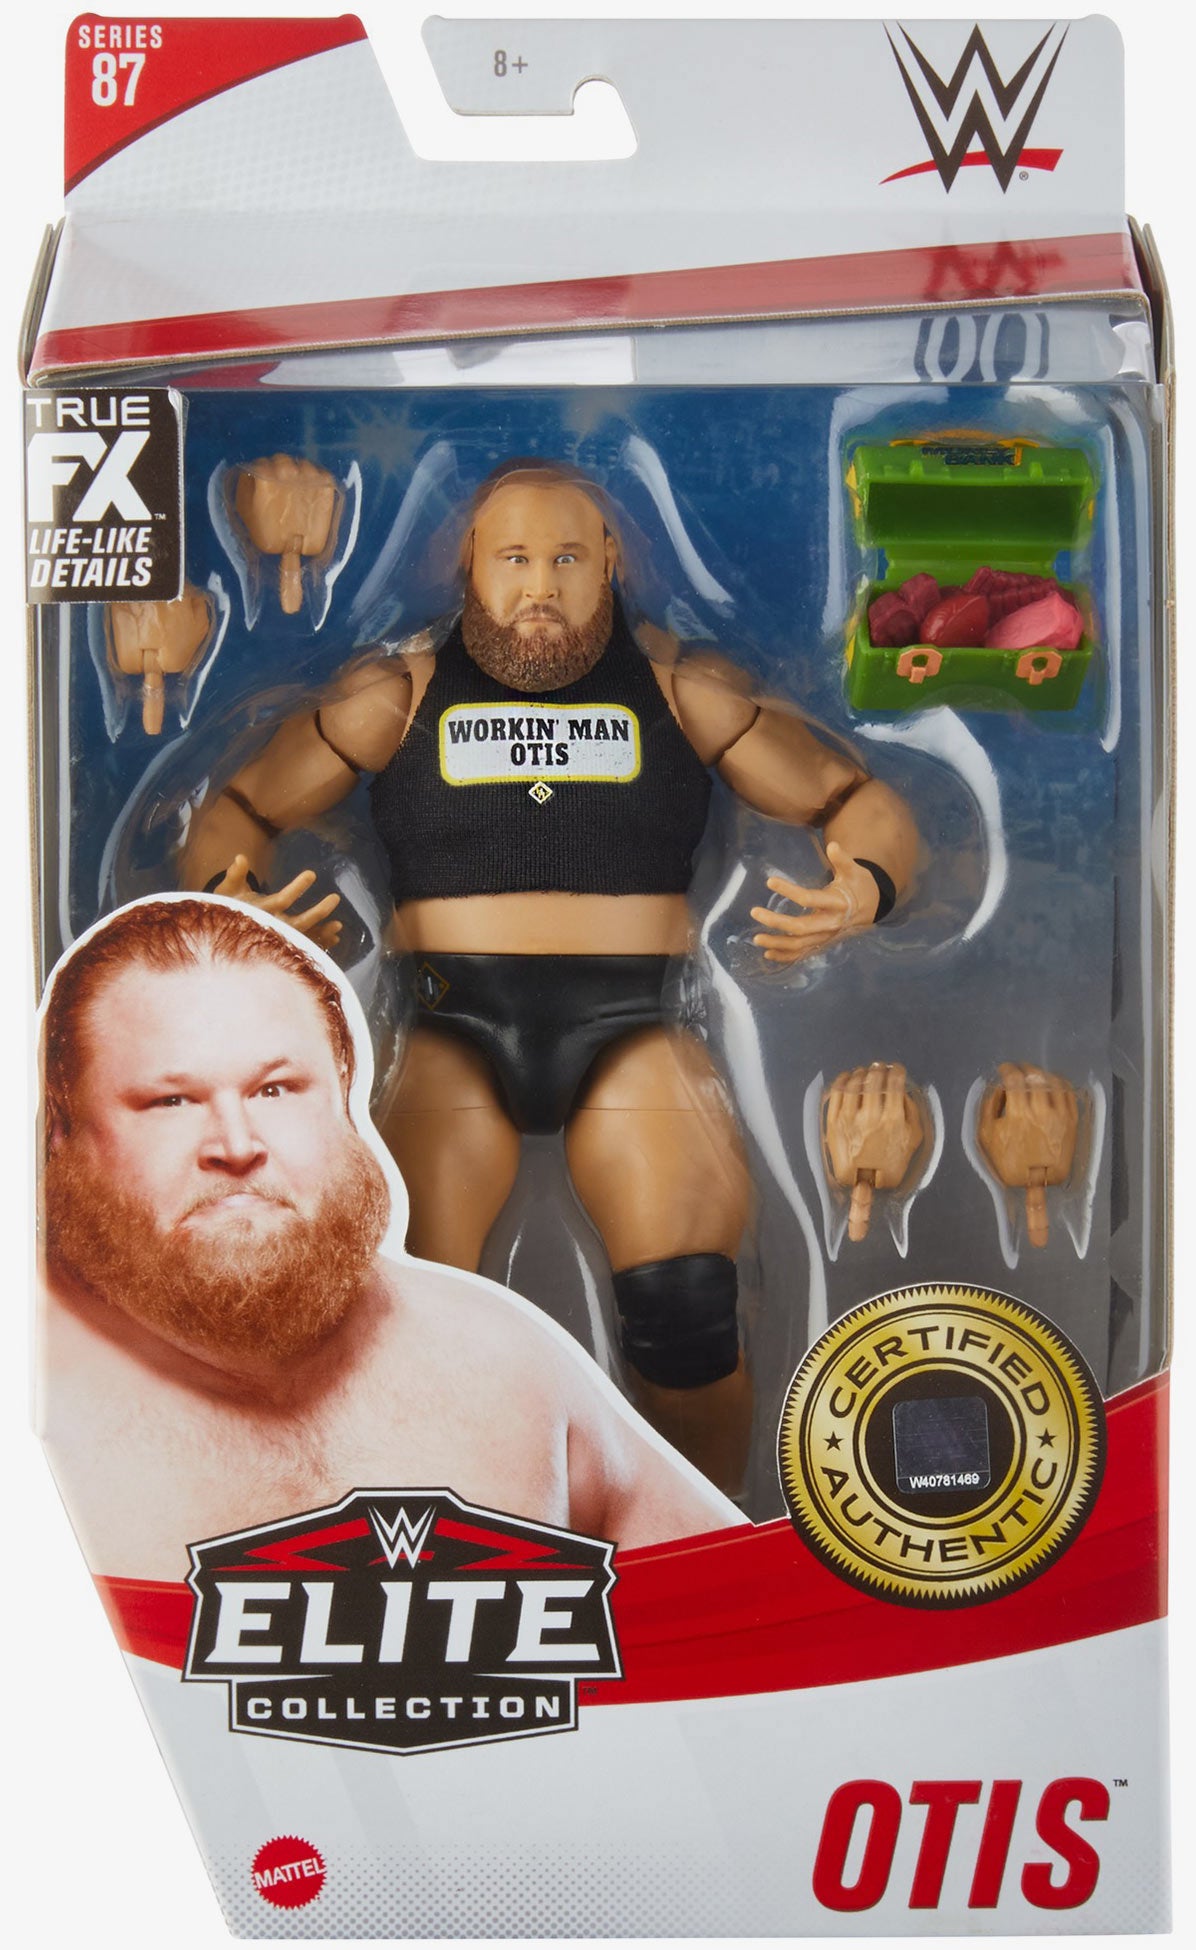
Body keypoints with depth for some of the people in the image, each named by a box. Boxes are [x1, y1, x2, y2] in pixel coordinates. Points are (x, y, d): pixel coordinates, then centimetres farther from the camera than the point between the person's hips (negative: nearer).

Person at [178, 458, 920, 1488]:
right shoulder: (401, 693, 13)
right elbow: (236, 811, 15)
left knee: (684, 1306, -23)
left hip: (634, 1028, 0)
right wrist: (226, 899, -8)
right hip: (451, 1029, 0)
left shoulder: (680, 688, 12)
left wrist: (865, 889, -11)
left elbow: (867, 804, 13)